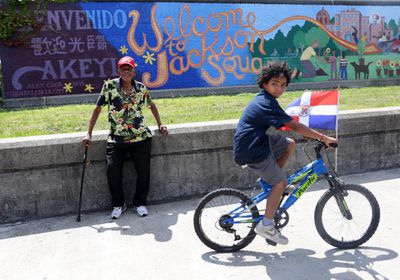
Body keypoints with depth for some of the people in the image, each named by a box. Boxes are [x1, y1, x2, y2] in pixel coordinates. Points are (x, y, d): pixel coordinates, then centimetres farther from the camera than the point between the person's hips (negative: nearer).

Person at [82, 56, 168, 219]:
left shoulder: (141, 88, 2)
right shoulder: (109, 86, -4)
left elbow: (151, 105, 19)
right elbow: (98, 108, 1)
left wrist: (160, 125, 15)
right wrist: (89, 134, -3)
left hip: (141, 138, 1)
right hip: (116, 139, -1)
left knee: (144, 172, 3)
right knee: (113, 172, -9)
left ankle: (140, 203, 25)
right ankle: (118, 204, 16)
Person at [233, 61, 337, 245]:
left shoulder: (264, 99, 11)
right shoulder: (266, 104, -20)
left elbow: (287, 123, 19)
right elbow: (294, 126, -24)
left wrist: (311, 134, 13)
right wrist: (323, 138, -22)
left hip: (258, 142, 9)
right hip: (251, 151, -9)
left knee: (290, 144, 14)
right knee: (281, 182, -4)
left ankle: (270, 181, 18)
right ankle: (266, 226, 4)